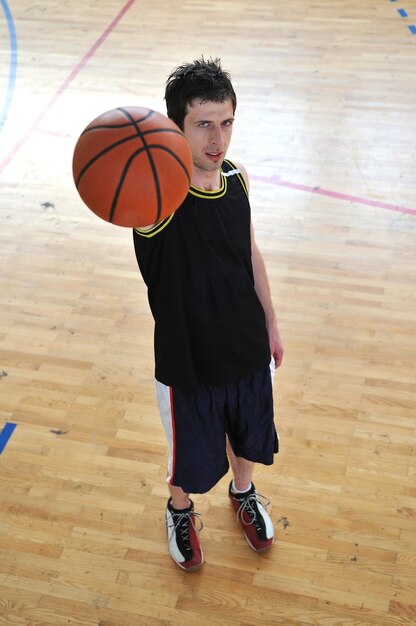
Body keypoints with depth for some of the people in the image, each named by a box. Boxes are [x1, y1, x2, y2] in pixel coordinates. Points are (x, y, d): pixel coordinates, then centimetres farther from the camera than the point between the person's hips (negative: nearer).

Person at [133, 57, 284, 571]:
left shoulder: (236, 179, -9)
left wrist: (270, 325, 13)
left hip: (248, 350, 5)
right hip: (189, 364, -4)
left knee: (248, 436, 28)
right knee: (190, 454, 19)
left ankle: (243, 493, 61)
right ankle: (180, 511, 54)